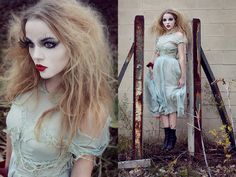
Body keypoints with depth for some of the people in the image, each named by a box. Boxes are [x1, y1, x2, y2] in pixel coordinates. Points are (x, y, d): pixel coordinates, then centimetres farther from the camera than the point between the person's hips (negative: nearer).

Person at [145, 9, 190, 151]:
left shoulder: (179, 35, -4)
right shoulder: (161, 36, 14)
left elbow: (182, 57, -8)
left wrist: (183, 76, -11)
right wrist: (152, 68, 7)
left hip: (171, 71, -6)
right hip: (159, 70, 6)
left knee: (170, 101, -4)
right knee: (162, 101, 1)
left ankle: (172, 136, 3)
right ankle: (168, 135, 4)